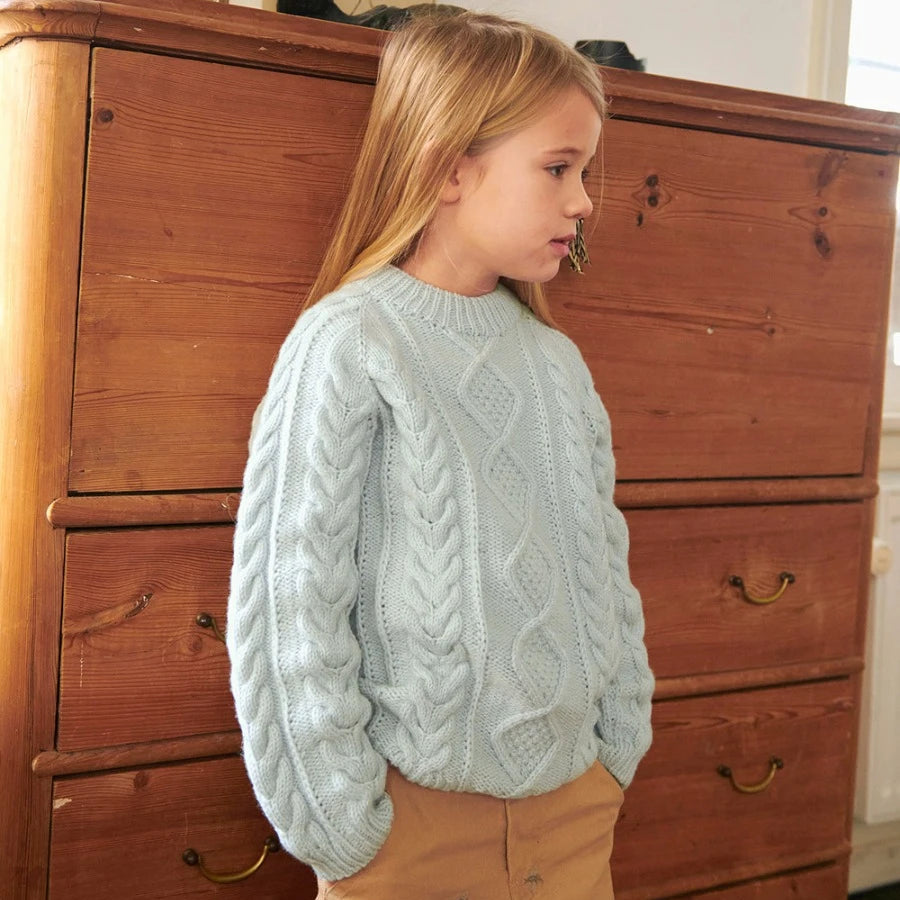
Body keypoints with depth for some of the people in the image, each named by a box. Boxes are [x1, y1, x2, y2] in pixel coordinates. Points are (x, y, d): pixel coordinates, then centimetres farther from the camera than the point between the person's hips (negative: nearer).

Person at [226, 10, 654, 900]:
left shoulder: (558, 361, 5)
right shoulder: (348, 344, -14)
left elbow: (605, 565, 12)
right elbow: (291, 598, -14)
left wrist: (620, 742, 9)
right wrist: (338, 822, -12)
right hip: (418, 811, -5)